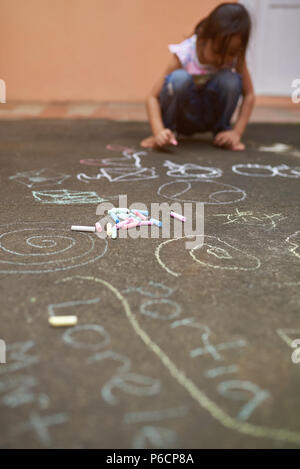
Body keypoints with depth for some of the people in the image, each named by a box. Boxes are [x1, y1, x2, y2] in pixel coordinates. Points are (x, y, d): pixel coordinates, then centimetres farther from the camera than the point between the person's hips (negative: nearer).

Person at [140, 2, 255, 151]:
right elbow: (153, 97, -26)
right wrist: (159, 131, -41)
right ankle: (169, 130, -12)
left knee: (231, 80, -27)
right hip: (181, 115, -2)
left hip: (208, 116, 3)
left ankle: (221, 130, -4)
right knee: (179, 78, -34)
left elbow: (248, 95, -10)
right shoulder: (183, 55, -25)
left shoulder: (235, 56, -17)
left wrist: (237, 132, -22)